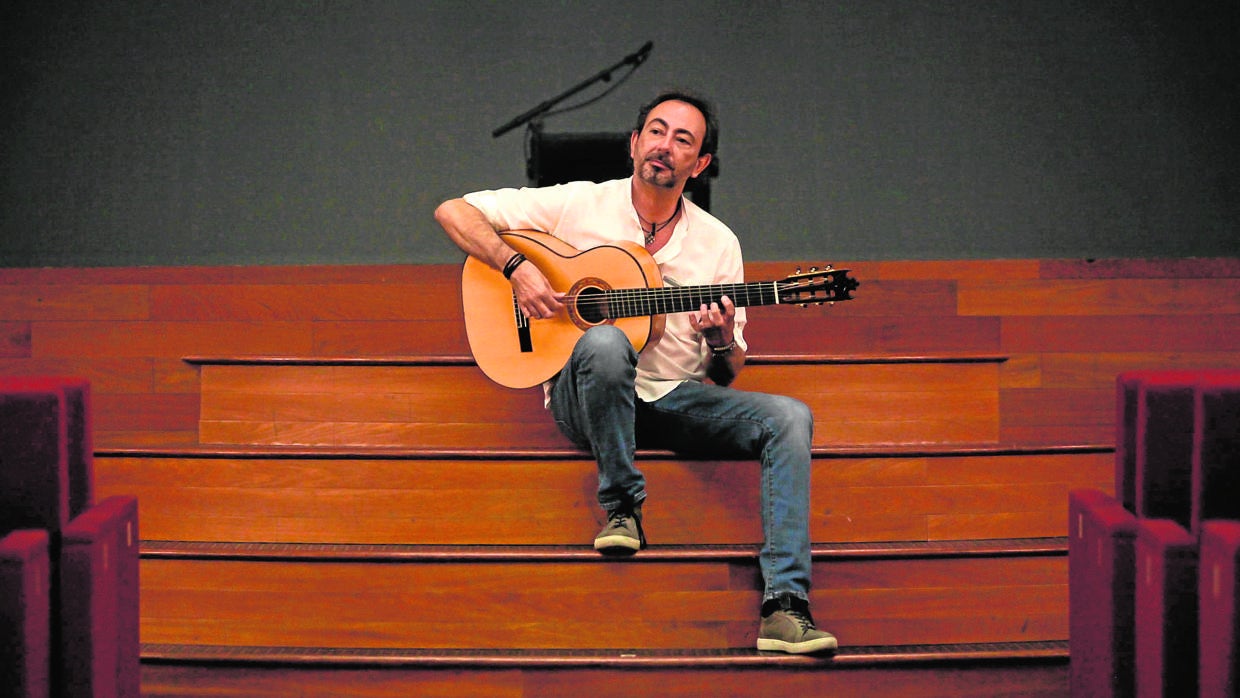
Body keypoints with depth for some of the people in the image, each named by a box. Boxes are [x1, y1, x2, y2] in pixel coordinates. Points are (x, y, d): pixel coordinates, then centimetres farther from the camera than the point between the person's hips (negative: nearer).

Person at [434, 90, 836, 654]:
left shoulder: (718, 244, 9)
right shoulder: (577, 205, 1)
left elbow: (725, 376, 12)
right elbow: (453, 211, 0)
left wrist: (722, 343, -12)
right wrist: (516, 267, -15)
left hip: (674, 397, 3)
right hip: (582, 397, -3)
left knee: (789, 418, -21)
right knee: (604, 342, -39)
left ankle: (785, 607, -30)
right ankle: (622, 509, -20)